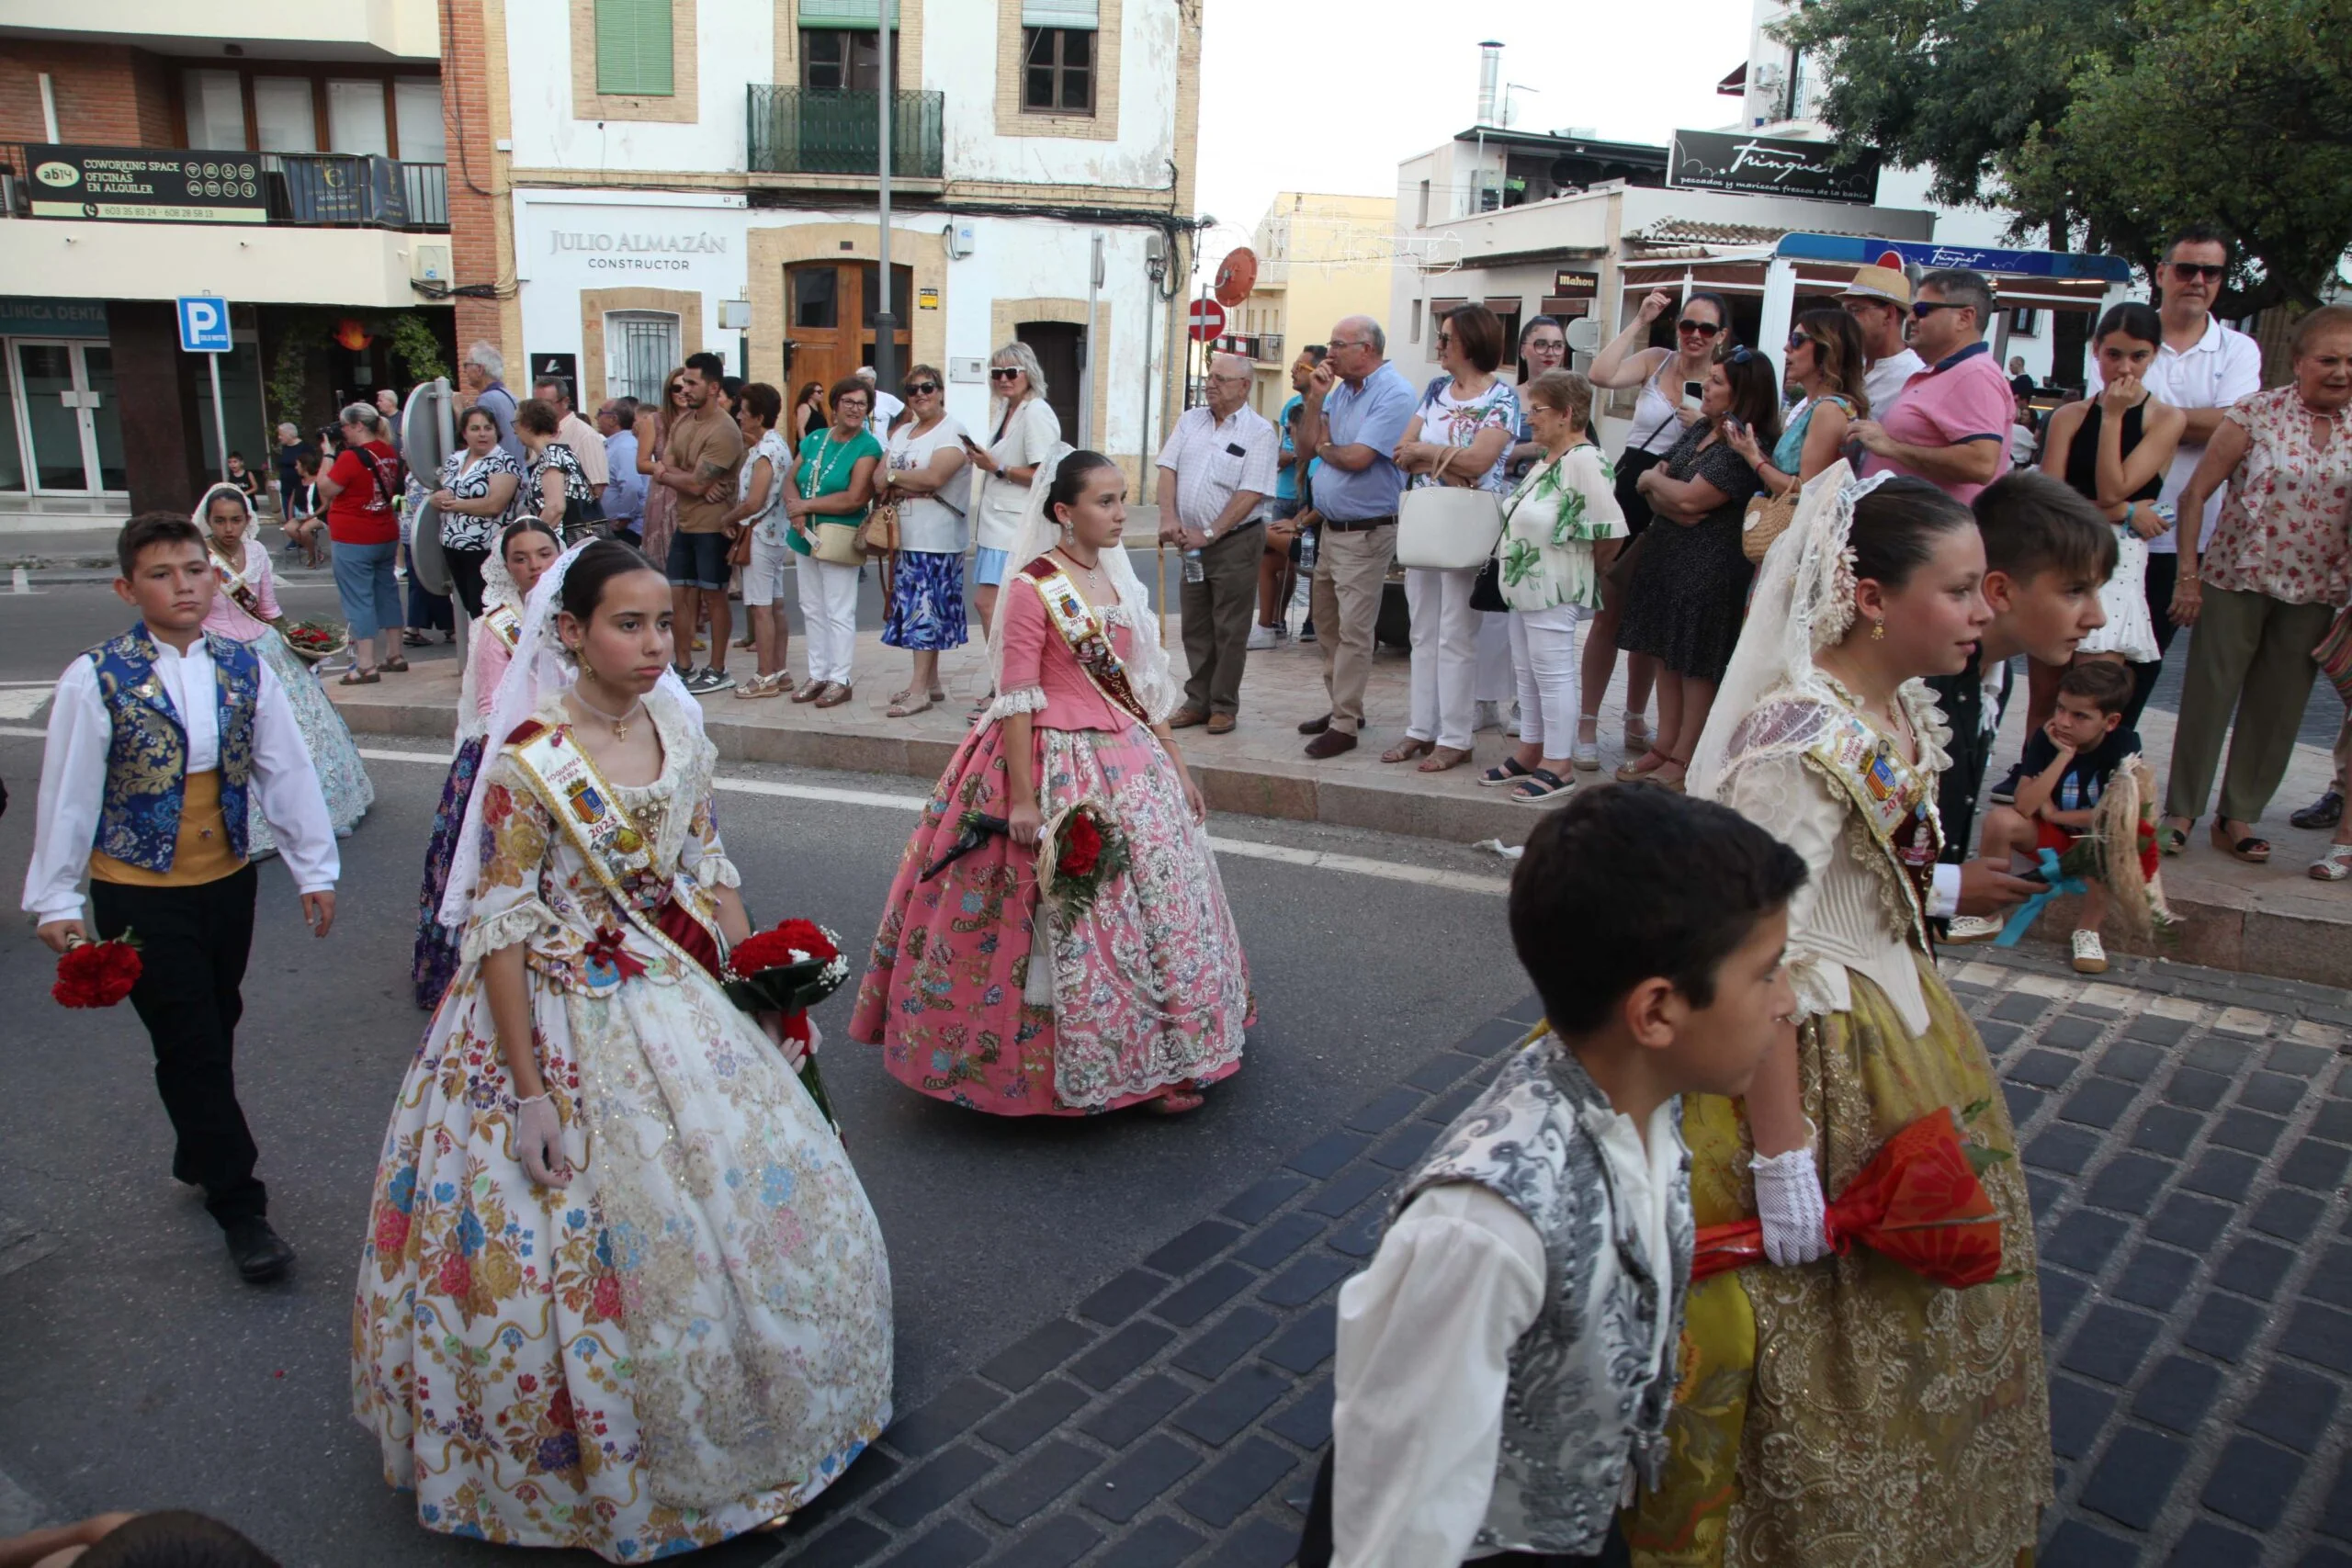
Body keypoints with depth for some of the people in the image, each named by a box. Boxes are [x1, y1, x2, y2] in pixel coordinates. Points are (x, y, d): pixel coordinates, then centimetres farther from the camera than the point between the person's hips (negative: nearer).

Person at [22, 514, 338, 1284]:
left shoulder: (244, 667, -2)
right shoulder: (96, 678, -12)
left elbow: (286, 770, 2)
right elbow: (68, 792, -8)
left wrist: (314, 869, 3)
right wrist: (55, 898, -6)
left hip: (228, 881, 4)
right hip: (139, 895, -4)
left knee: (215, 1032, 18)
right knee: (190, 1046, 0)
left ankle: (199, 1156, 40)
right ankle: (240, 1207, 9)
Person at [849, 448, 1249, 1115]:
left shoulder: (1117, 579, 9)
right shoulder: (1032, 588, -13)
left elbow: (1144, 685, 13)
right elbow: (1016, 700, -15)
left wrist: (1176, 766, 12)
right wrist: (1022, 799, -18)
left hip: (1130, 762, 8)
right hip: (1058, 768, -8)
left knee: (1157, 905, 12)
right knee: (1066, 921, -1)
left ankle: (1158, 1060, 27)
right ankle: (1069, 1067, 16)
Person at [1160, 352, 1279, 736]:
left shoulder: (1259, 431, -8)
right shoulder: (1190, 420, 10)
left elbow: (1250, 494, -15)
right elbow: (1168, 469, 5)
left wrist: (1210, 535, -17)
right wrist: (1169, 519, -10)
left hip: (1234, 542, -5)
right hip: (1193, 542, 6)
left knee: (1230, 631, 0)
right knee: (1196, 628, 11)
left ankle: (1224, 707, 9)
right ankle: (1198, 702, 20)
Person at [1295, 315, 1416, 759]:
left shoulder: (1394, 394, -15)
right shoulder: (1340, 391, 12)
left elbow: (1357, 457, -23)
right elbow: (1306, 448, 8)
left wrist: (1323, 448, -3)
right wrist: (1314, 398, -2)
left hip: (1366, 534, -9)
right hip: (1331, 528, 9)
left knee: (1353, 631, -6)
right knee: (1327, 623, 16)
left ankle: (1345, 725, -1)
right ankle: (1341, 706, 28)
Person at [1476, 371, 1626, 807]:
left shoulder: (1583, 461, -17)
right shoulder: (1547, 460, 12)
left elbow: (1611, 531, -22)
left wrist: (1588, 570, -7)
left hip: (1554, 590, -10)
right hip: (1525, 586, 10)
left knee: (1553, 674, -3)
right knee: (1527, 672, 16)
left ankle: (1558, 765, 6)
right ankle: (1531, 751, 28)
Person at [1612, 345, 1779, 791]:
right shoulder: (1700, 429, 13)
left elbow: (1689, 499, -20)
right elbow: (1651, 488, 10)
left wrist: (1653, 479, -1)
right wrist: (1672, 506, -12)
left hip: (1711, 567, -9)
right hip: (1669, 555, 9)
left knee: (1697, 664, -1)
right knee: (1666, 656, 12)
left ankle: (1684, 759, 7)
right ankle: (1664, 745, 21)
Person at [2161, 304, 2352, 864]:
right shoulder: (2257, 414, -7)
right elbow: (2195, 495, -7)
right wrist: (2188, 577, -10)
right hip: (2237, 580, -3)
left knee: (2277, 710, 8)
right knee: (2208, 696, 1)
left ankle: (2239, 816, 20)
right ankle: (2181, 812, 13)